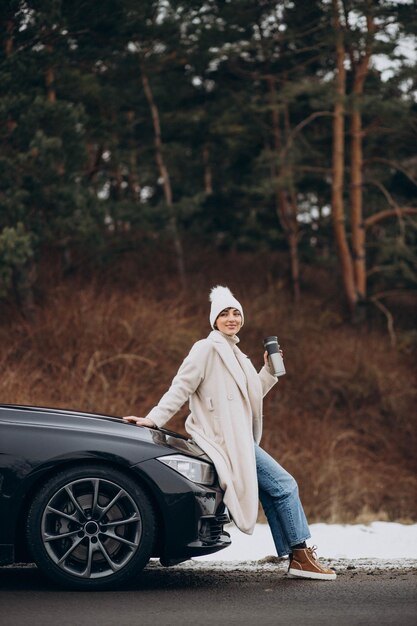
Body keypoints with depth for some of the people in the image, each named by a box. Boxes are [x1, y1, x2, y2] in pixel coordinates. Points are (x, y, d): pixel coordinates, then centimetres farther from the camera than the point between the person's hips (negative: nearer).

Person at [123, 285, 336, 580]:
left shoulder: (236, 355, 20)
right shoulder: (207, 348, -6)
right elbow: (181, 387, -10)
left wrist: (270, 372, 12)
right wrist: (154, 419, -18)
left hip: (241, 440, 9)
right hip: (226, 440, -9)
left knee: (273, 491, 7)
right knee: (284, 484, -11)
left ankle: (295, 556, 10)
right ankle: (301, 555, -6)